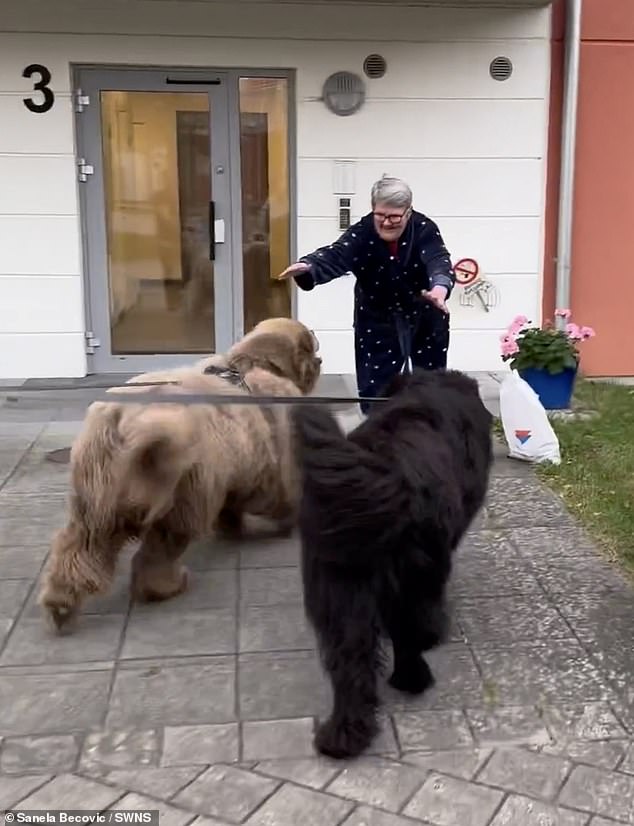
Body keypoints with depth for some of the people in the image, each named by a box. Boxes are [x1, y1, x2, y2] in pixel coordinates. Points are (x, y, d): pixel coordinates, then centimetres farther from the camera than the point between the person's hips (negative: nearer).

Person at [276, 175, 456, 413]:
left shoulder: (424, 229, -23)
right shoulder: (362, 232, -23)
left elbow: (439, 261, -40)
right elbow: (334, 256, -39)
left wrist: (440, 287, -64)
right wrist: (307, 266, -63)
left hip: (426, 316, 0)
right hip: (377, 317, 0)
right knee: (373, 385, -1)